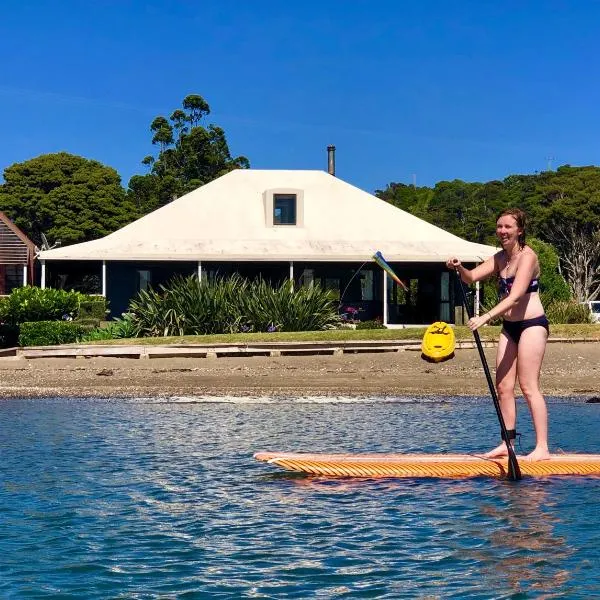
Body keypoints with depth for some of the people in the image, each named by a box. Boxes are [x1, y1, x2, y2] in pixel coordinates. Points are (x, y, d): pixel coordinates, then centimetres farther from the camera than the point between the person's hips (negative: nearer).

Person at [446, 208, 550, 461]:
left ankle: (542, 448, -9)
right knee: (503, 386, 6)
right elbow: (471, 277, 6)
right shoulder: (500, 258, 11)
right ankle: (507, 443, 13)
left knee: (528, 386, -11)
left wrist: (486, 317, -33)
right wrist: (459, 268, -17)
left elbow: (514, 297, -24)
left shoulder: (527, 256, -14)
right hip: (509, 326, 8)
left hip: (532, 324, -8)